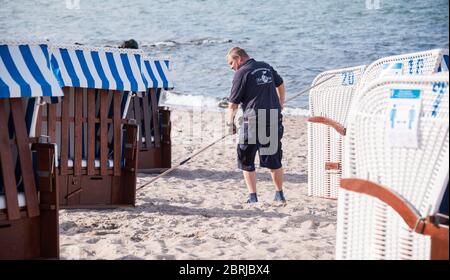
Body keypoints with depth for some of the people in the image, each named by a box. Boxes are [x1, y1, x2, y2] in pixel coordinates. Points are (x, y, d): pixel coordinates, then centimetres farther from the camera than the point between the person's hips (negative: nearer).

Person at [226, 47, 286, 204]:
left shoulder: (241, 73, -7)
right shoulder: (266, 67, 12)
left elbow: (233, 103, -6)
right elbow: (280, 85, 29)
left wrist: (230, 123, 7)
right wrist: (280, 104, 43)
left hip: (253, 122, -6)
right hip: (274, 119, 6)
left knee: (246, 161, 6)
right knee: (274, 160, 17)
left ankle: (253, 198, 3)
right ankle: (280, 195, 21)